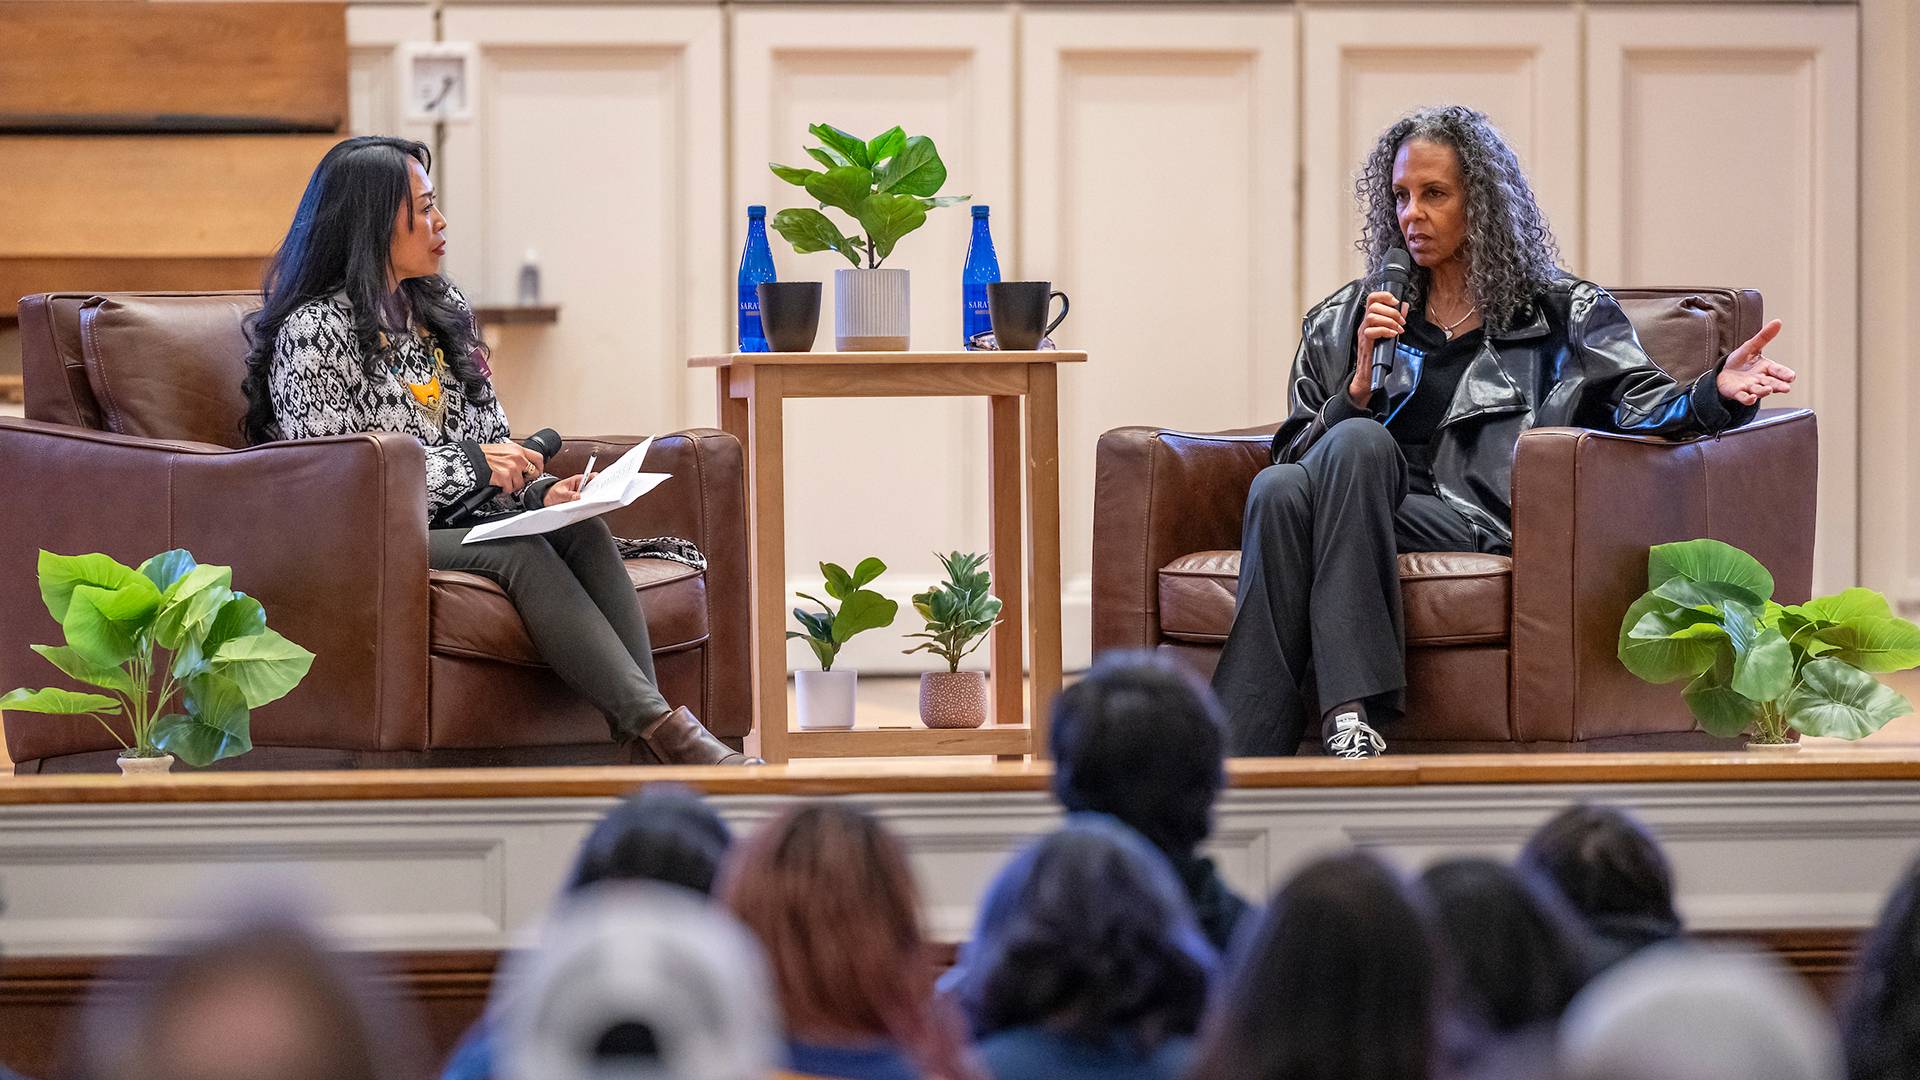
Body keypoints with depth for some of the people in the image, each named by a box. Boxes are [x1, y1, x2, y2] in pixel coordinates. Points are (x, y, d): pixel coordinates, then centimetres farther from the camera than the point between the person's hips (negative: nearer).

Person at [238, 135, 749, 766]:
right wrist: (467, 465, -17)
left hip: (462, 524, 7)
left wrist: (539, 489, -3)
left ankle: (650, 737, -39)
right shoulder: (314, 330, -8)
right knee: (521, 553, -32)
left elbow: (492, 437, 19)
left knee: (581, 530, -24)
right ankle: (656, 725, -43)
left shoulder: (445, 307, 17)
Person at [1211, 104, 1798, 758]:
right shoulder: (1345, 321, 26)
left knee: (1357, 446, -33)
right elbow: (1295, 451, 20)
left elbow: (1640, 402, 3)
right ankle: (1241, 759, -42)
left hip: (1470, 524, -2)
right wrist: (1359, 388, 1)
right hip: (1353, 516, 3)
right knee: (1280, 490, -33)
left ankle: (1348, 721, -44)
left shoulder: (1563, 313, 18)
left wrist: (1716, 394, -19)